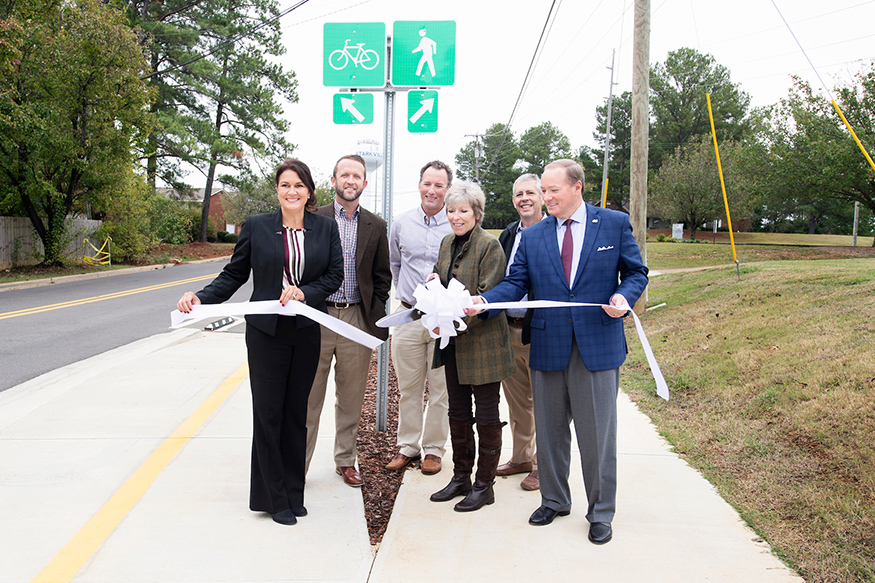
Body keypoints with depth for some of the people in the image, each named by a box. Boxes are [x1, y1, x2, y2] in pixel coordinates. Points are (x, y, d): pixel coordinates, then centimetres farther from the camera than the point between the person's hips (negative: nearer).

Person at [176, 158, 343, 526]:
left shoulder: (326, 228, 4)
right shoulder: (256, 226, 1)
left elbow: (335, 274, 2)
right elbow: (234, 274, 3)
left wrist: (304, 292, -14)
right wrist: (200, 298, -12)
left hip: (307, 332, 2)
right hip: (266, 332, -1)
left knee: (296, 414, 10)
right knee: (268, 413, 2)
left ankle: (293, 495, 22)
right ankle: (273, 499, 14)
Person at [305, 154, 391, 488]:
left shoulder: (376, 227, 9)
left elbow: (382, 277, 11)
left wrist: (376, 319, 3)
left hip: (358, 319, 2)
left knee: (352, 398, 11)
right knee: (309, 396, 2)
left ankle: (345, 460, 26)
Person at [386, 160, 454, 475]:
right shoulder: (401, 223, 7)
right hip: (409, 316, 2)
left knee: (441, 389, 5)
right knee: (408, 388, 9)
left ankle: (434, 449, 19)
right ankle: (407, 446, 23)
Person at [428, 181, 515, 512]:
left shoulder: (489, 246, -13)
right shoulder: (447, 243, 11)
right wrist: (435, 282, -1)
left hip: (483, 342, -7)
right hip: (454, 344, 8)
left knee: (486, 415, 4)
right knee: (458, 412, 15)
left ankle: (484, 485, 16)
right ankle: (460, 478, 29)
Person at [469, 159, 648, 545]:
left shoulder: (615, 224, 2)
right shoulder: (532, 236, 8)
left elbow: (636, 272, 6)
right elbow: (516, 283, 4)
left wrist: (624, 297, -15)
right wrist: (483, 301, -13)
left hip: (598, 344, -3)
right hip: (547, 347, 3)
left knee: (597, 433, 4)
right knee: (550, 431, 13)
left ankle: (601, 513, 21)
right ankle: (554, 500, 33)